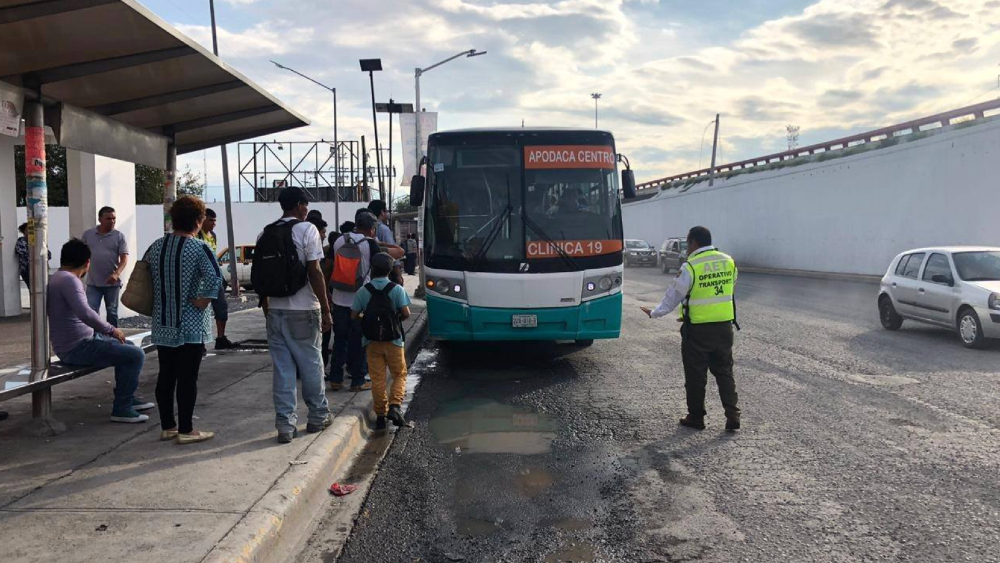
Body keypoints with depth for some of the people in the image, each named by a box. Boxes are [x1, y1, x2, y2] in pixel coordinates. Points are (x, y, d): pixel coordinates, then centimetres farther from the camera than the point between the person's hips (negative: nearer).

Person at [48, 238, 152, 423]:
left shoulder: (56, 277, 13)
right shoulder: (69, 280, -20)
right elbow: (85, 313, -34)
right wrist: (111, 330, -21)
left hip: (81, 340, 11)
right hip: (76, 348, -11)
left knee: (127, 347, 24)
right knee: (136, 354, -15)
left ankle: (128, 398, 31)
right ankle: (121, 408, -9)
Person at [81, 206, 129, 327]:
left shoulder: (119, 236, -1)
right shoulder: (88, 234, 5)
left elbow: (124, 258, -8)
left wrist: (116, 274, -22)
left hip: (112, 282, -1)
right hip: (93, 283, 1)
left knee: (112, 311, 9)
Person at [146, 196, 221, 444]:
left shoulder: (156, 246, 6)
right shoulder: (198, 248, -12)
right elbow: (214, 277, -27)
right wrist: (203, 301, -14)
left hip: (162, 324, 6)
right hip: (191, 326, -6)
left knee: (166, 376, 13)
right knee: (187, 378, -1)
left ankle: (167, 426, 21)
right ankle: (186, 430, 4)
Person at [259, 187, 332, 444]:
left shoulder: (266, 233, 8)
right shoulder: (307, 230, -8)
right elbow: (314, 272, -13)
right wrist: (326, 309, -8)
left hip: (275, 310, 5)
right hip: (303, 310, -5)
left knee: (282, 368, 8)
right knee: (311, 364, 9)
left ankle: (285, 425, 7)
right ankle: (318, 416, 23)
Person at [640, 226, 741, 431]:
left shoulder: (690, 267, -15)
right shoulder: (728, 262, 2)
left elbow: (673, 297, -8)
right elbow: (731, 289, 13)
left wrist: (654, 313, 7)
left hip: (698, 329, -5)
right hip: (724, 326, 5)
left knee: (696, 375, 8)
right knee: (724, 371, 16)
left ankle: (696, 418, 18)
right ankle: (733, 416, 13)